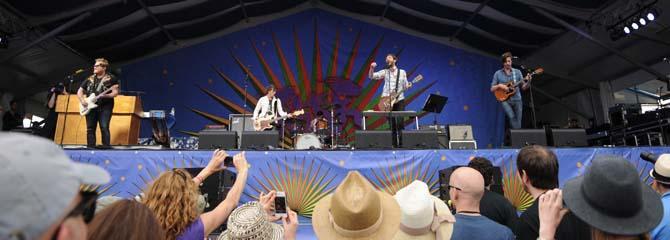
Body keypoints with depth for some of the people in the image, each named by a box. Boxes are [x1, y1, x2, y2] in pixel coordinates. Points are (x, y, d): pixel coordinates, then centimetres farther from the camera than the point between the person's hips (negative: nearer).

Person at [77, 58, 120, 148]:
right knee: (90, 128, 3)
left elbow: (115, 92, -6)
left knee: (104, 127, -13)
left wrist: (105, 95, -23)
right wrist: (82, 100, 2)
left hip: (105, 106, -5)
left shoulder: (111, 78, 0)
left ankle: (106, 145, -11)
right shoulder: (89, 79, 14)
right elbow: (79, 91, 19)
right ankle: (90, 146, 8)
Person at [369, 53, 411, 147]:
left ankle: (401, 143, -1)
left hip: (399, 99, 0)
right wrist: (372, 68, -20)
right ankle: (394, 144, 11)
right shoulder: (385, 72, 8)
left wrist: (408, 86, -13)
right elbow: (371, 76, -1)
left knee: (400, 122, -12)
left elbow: (405, 85, 10)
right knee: (392, 124, 2)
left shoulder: (402, 72, 10)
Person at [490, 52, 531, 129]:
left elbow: (523, 87, 6)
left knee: (518, 122, 0)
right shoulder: (498, 73, 4)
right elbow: (492, 89, 4)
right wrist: (499, 86, -14)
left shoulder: (517, 72, 8)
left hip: (517, 100, 2)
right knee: (512, 117, -25)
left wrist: (528, 82, -13)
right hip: (505, 100, -2)